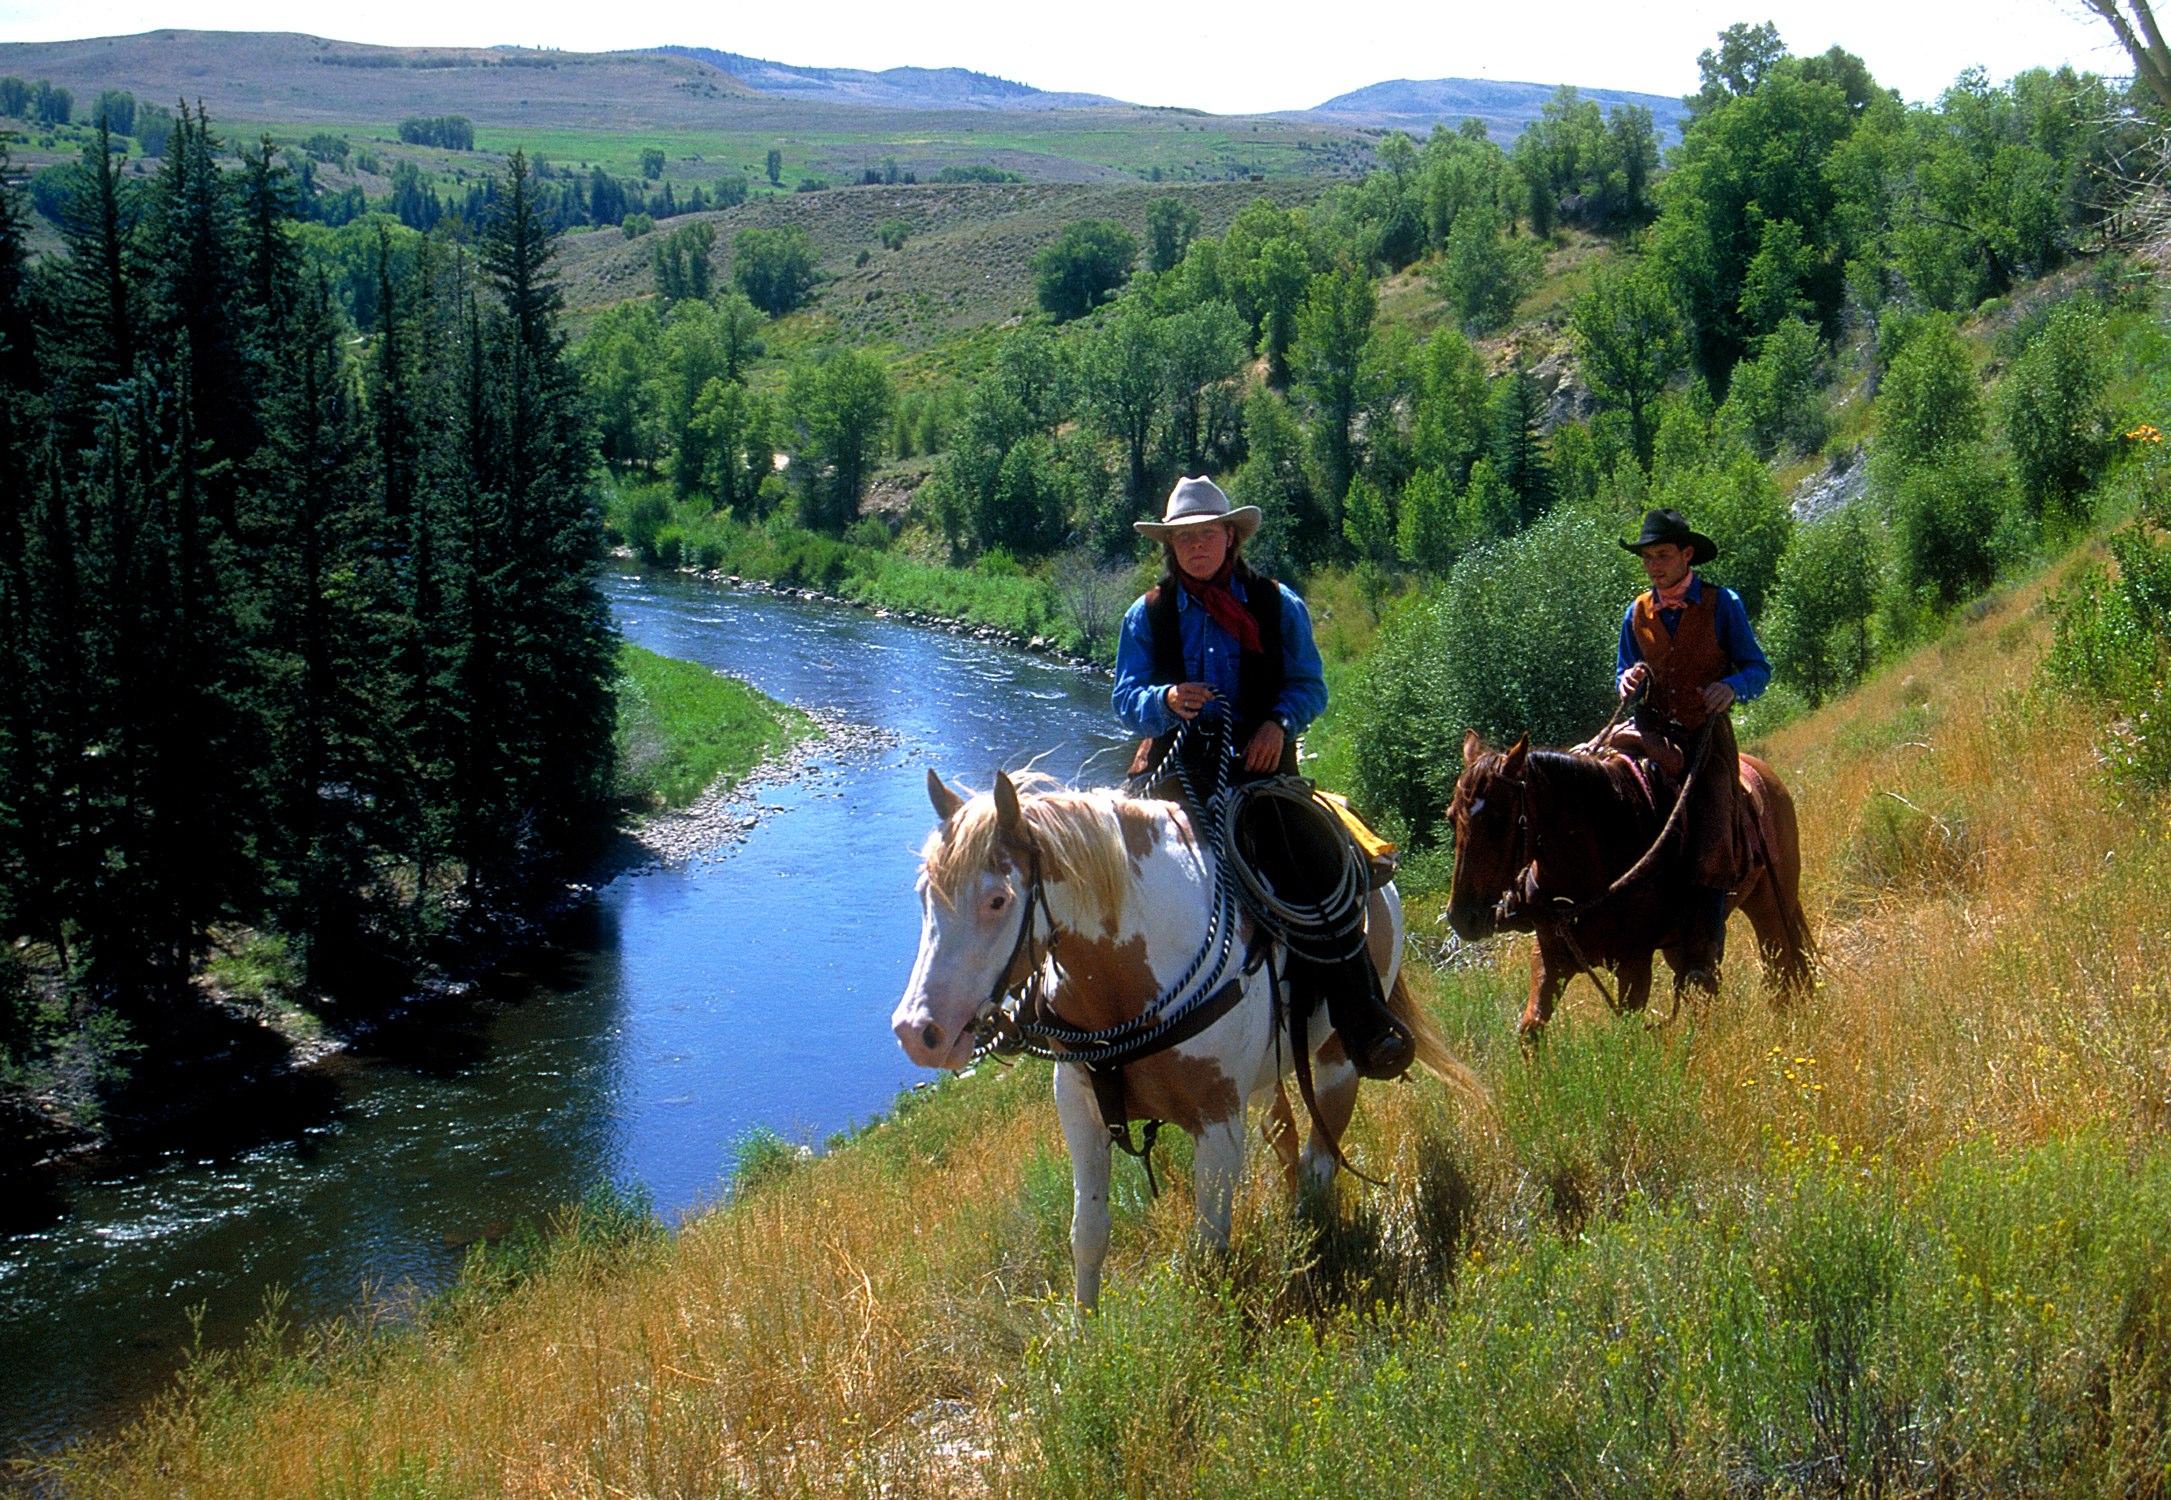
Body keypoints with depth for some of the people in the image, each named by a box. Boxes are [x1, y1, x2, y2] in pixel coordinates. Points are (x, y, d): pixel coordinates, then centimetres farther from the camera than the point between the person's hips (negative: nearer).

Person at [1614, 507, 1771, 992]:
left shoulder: (1722, 605, 2)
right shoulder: (1636, 614, 12)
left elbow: (1759, 669, 3)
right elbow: (1624, 673, 21)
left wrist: (1731, 686, -19)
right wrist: (1630, 681, -4)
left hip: (1707, 736, -3)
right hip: (1652, 734, 3)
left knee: (1713, 840, -18)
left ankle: (1703, 960, -15)